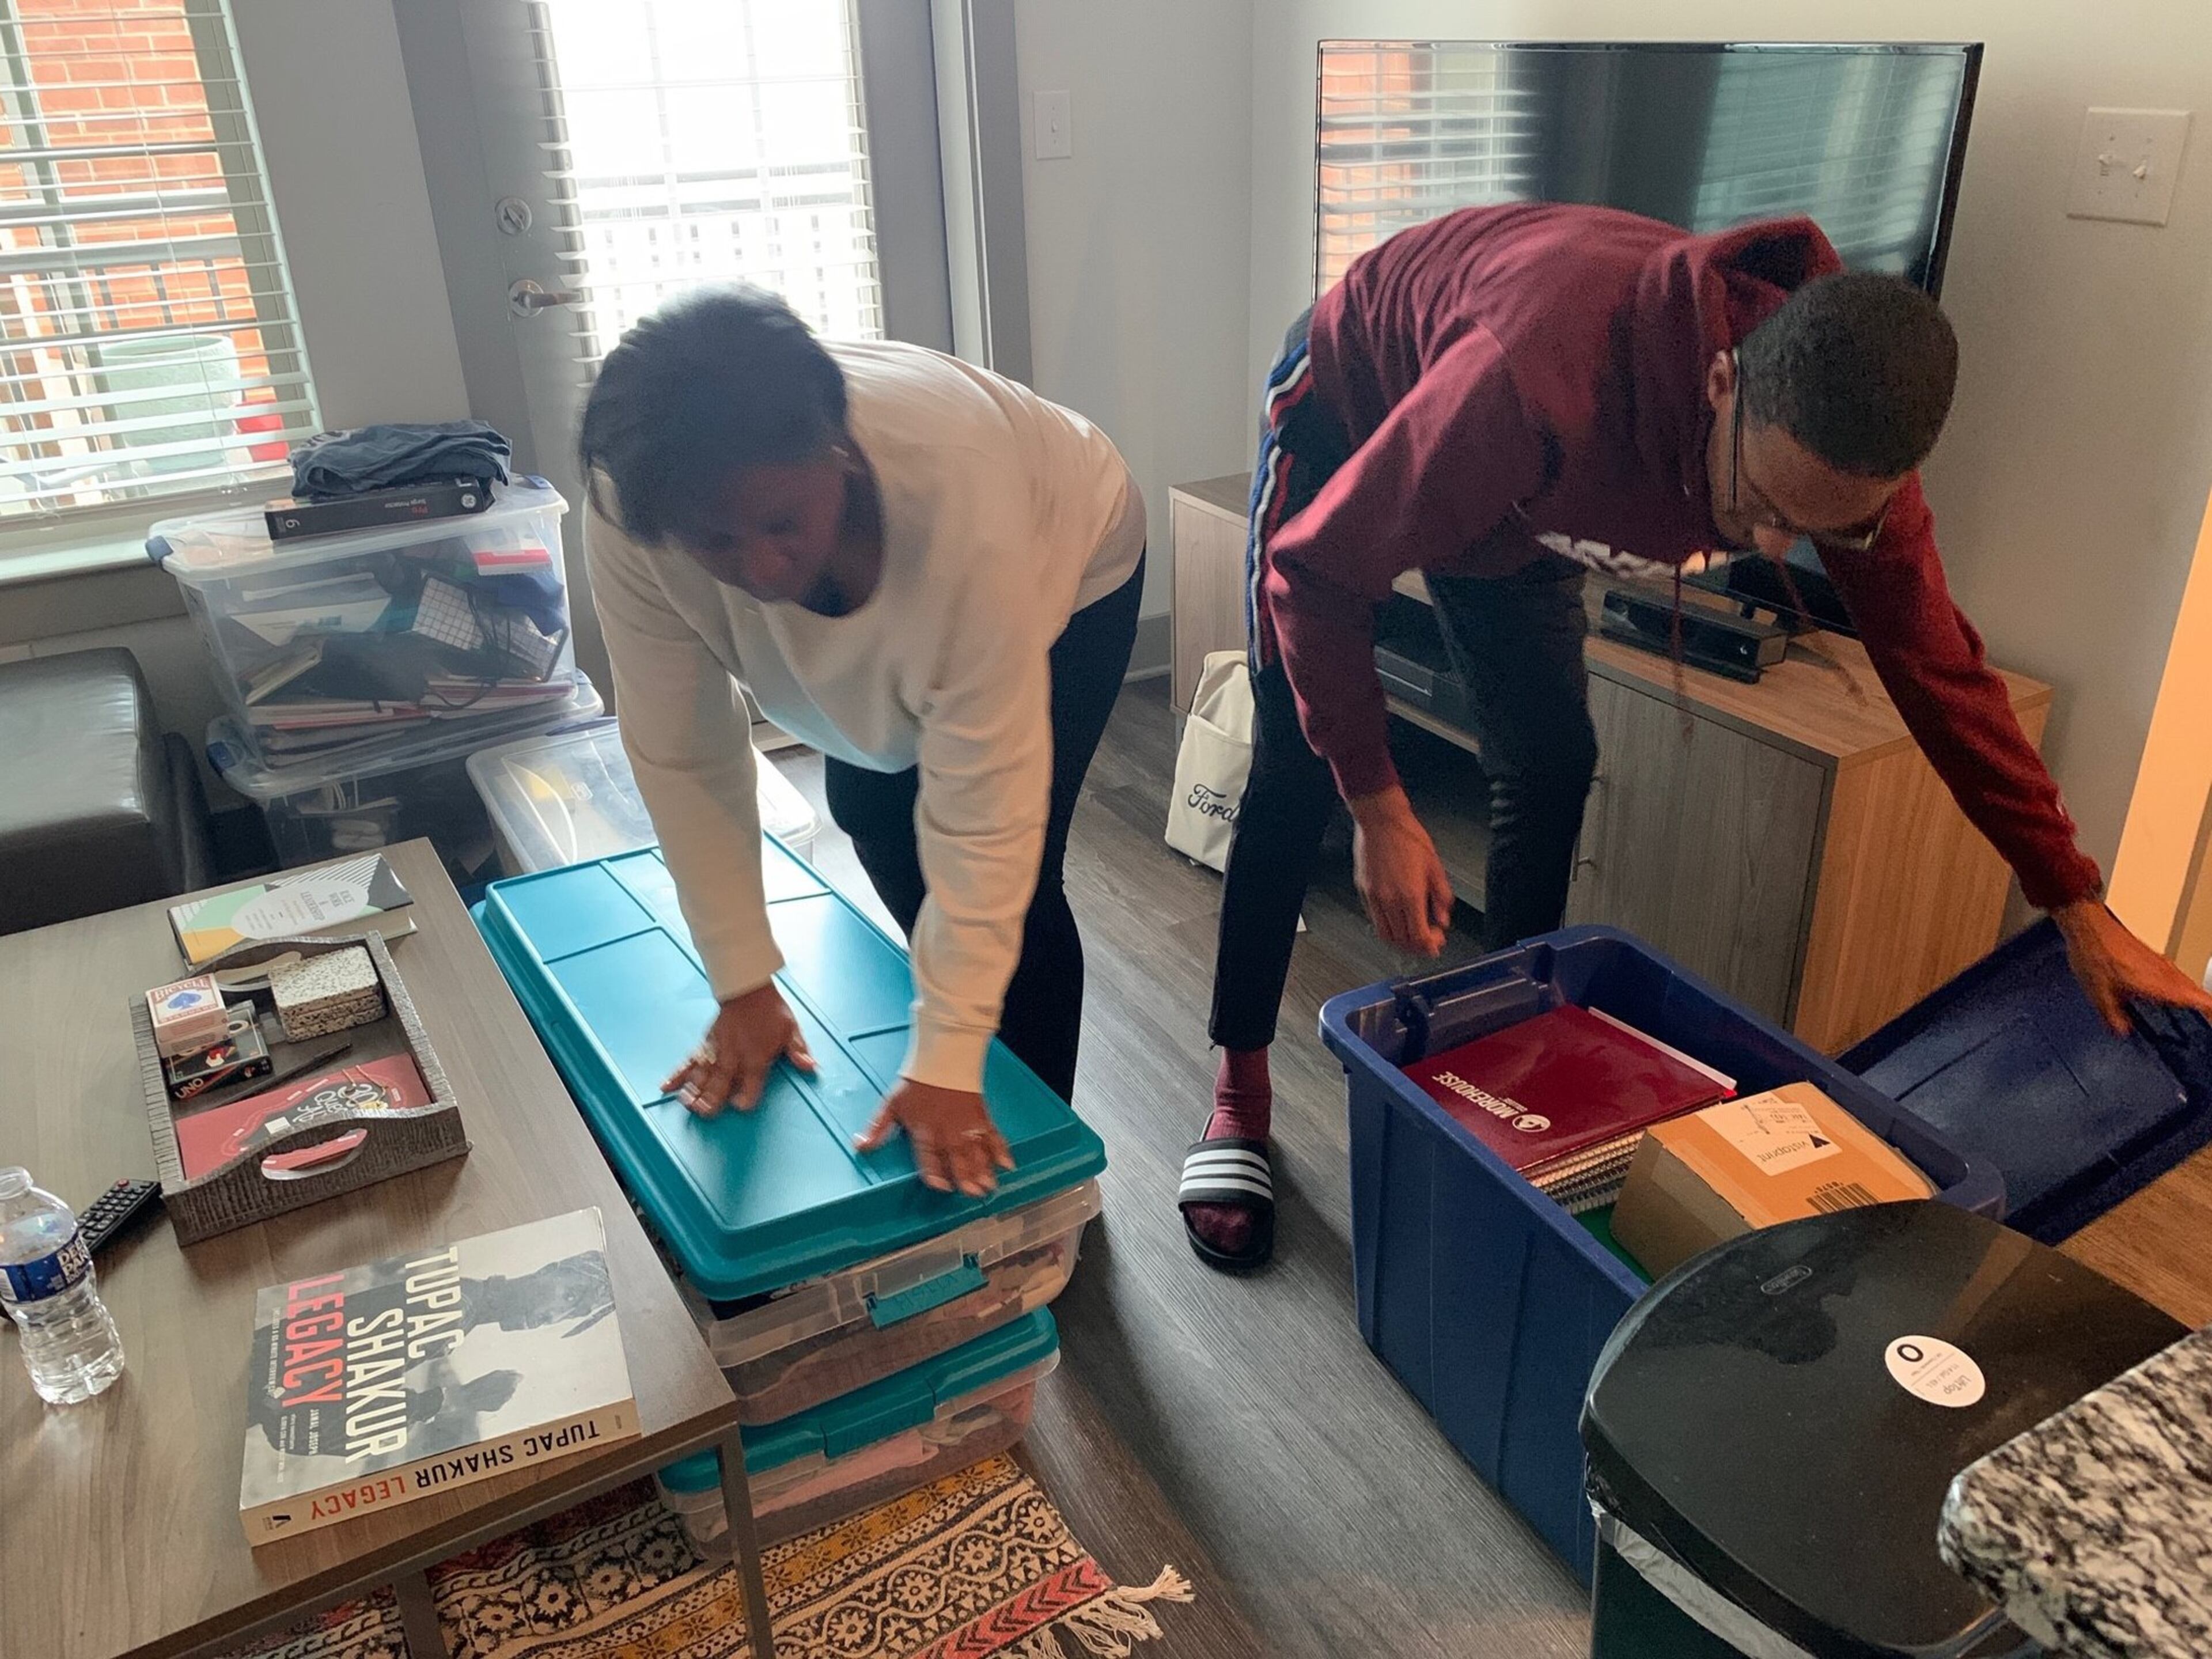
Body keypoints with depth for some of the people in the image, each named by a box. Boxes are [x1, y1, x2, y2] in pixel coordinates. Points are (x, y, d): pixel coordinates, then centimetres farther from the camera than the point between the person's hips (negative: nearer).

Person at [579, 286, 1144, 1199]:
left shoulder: (958, 492, -45)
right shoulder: (629, 515, -34)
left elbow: (981, 803, -39)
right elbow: (682, 756, -24)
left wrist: (945, 1062, -36)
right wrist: (744, 990, -21)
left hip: (1065, 565, -4)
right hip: (886, 601, 5)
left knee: (1013, 880, -10)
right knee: (867, 812, 15)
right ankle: (955, 981, 45)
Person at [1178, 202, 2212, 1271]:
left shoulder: (1847, 427, -26)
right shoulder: (1540, 382, -47)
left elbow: (1936, 662, -12)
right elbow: (1314, 567, -34)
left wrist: (2080, 908, -7)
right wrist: (1380, 810, -35)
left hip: (1511, 496, 5)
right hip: (1347, 410, -5)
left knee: (1551, 763, -1)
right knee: (1299, 773, -8)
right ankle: (1239, 1089, 6)